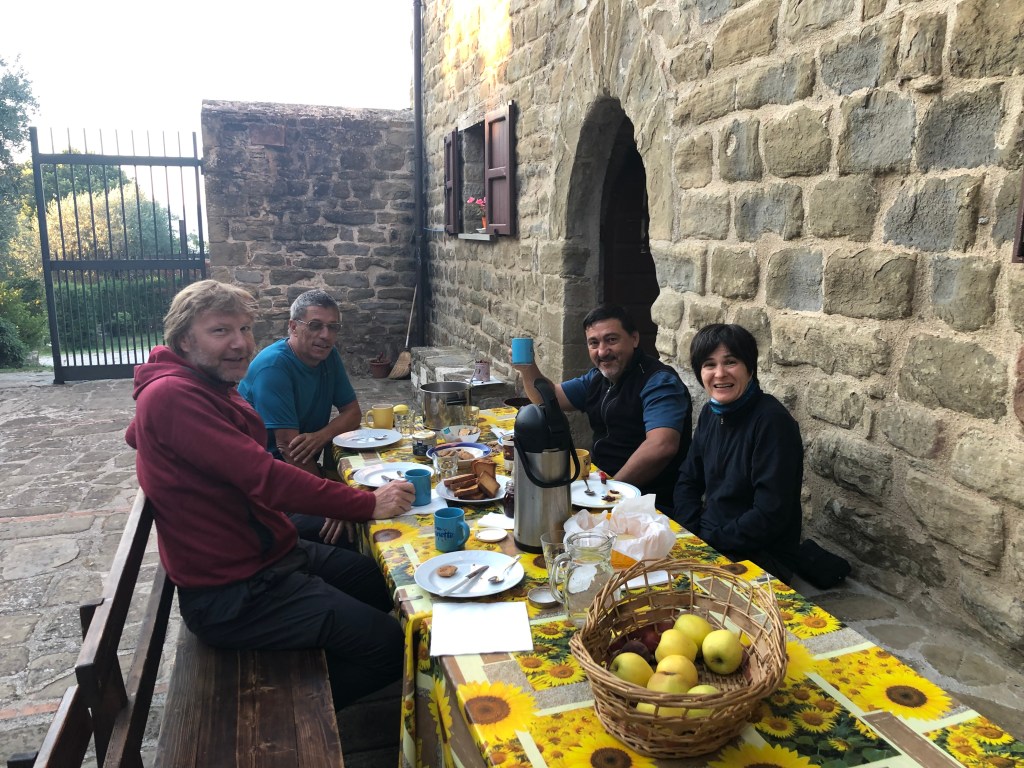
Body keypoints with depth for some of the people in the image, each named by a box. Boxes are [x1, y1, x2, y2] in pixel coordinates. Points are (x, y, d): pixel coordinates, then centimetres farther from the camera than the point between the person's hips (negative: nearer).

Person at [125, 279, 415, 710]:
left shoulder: (208, 388, 9)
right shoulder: (173, 395, -23)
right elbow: (263, 477, -30)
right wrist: (368, 505, -24)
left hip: (273, 553, 11)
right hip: (230, 594, -10)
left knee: (389, 586, 17)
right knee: (390, 645, -15)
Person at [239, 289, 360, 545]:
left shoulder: (329, 357, 4)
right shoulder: (273, 366, -21)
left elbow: (353, 411, 6)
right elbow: (288, 445, -25)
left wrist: (321, 436, -18)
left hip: (304, 466, 8)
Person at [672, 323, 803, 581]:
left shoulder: (772, 422, -20)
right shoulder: (711, 414, 3)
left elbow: (770, 515, -22)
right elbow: (688, 481, 11)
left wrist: (707, 539, -16)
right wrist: (689, 533, -5)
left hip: (760, 558, -6)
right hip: (705, 539, 6)